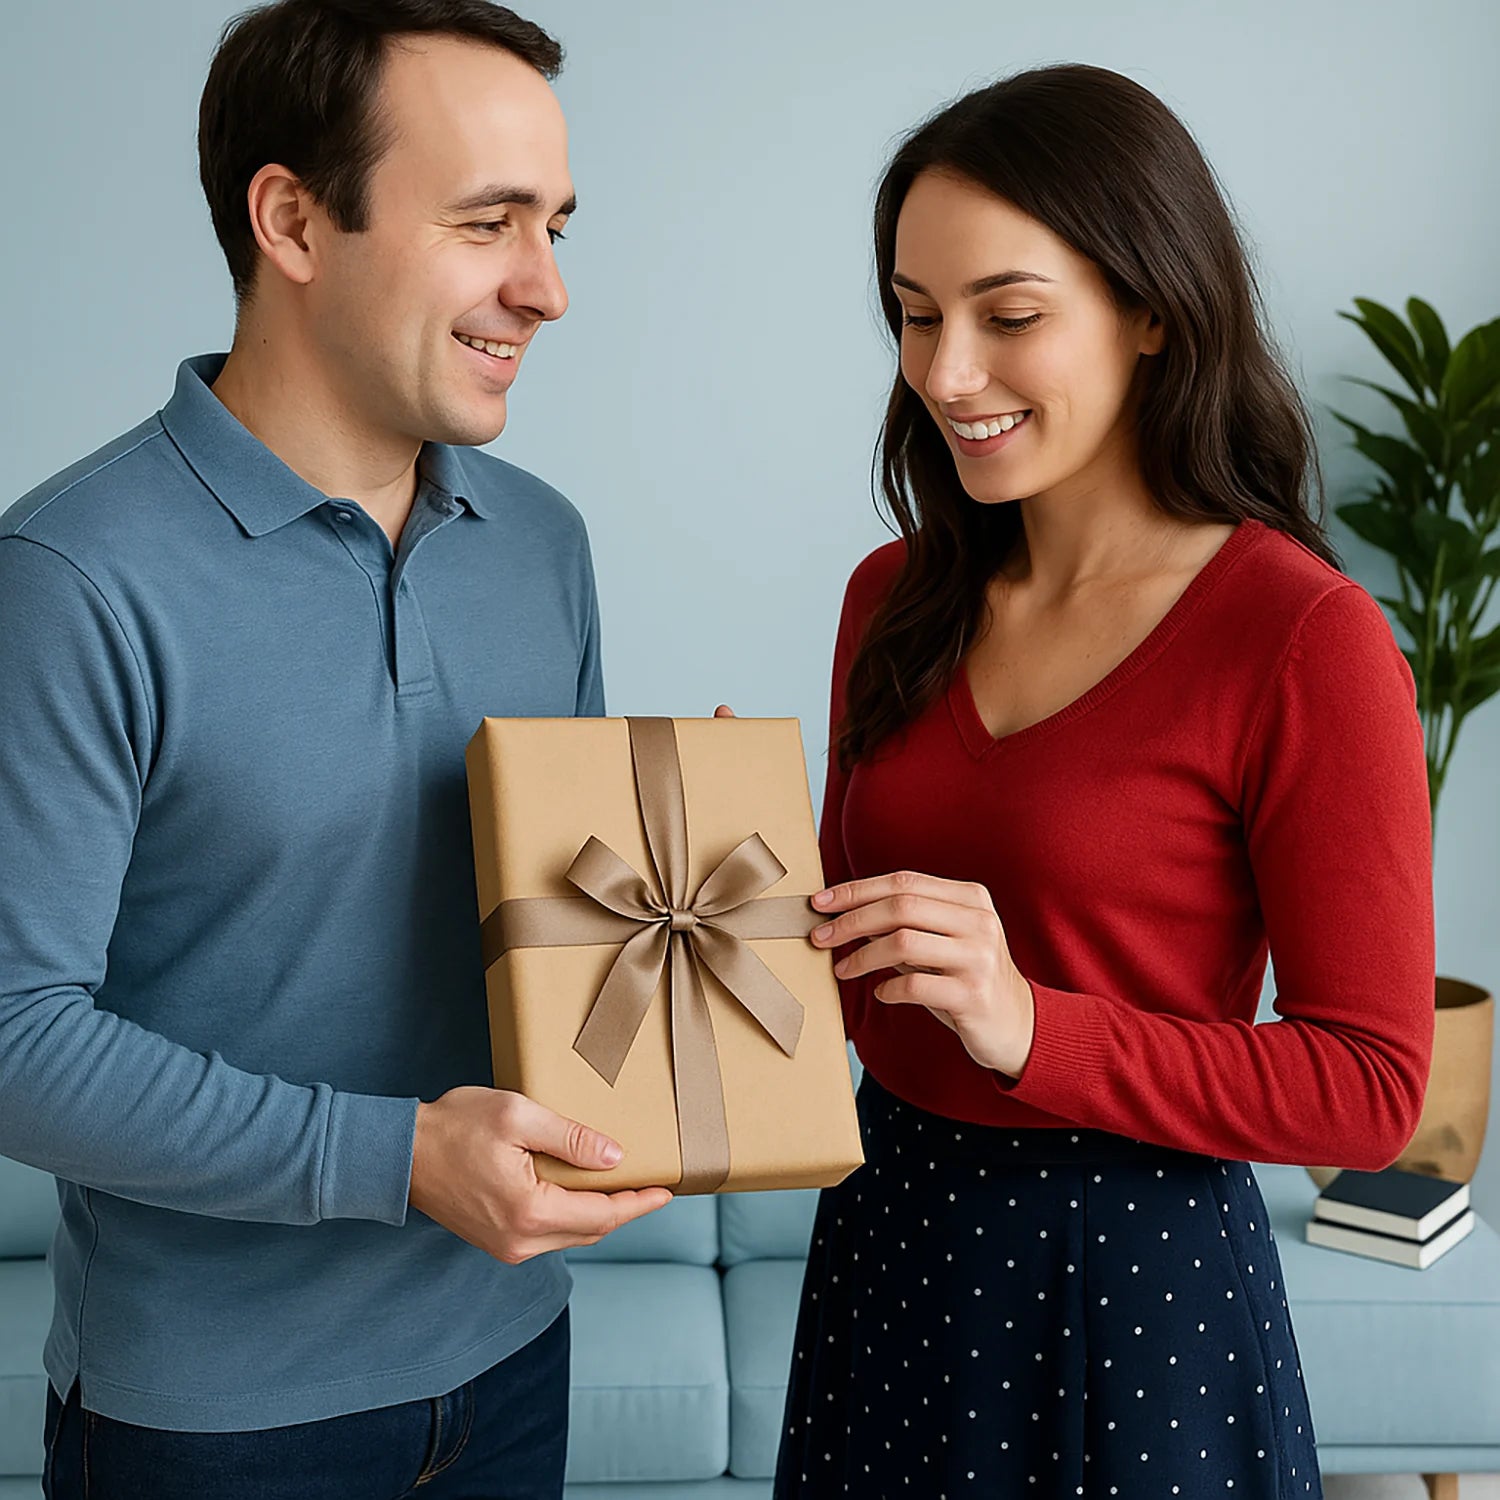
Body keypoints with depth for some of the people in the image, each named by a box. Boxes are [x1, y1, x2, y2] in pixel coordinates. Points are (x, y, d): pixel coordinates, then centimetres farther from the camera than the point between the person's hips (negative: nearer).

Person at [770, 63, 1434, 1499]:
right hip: (885, 1229, 6)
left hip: (1134, 1272, -5)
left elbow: (1370, 1087, -15)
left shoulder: (1304, 639, -17)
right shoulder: (896, 596, 0)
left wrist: (1035, 1027, -25)